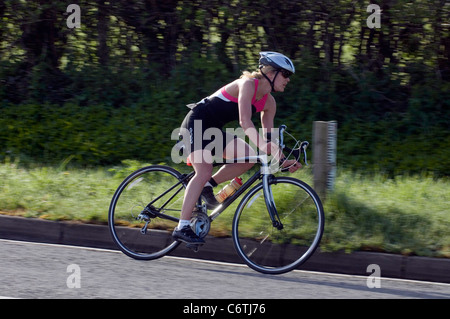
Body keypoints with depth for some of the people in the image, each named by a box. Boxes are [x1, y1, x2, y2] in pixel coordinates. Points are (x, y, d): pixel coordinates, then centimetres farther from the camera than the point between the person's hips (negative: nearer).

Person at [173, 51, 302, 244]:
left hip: (214, 130, 9)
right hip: (196, 123, -9)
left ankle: (208, 185, 4)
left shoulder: (268, 102, 4)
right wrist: (261, 145, -47)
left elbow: (268, 138, 5)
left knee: (249, 157, -11)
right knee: (204, 172, -23)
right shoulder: (248, 84, -21)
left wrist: (282, 160, -10)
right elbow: (245, 121, -34)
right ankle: (182, 228, -23)